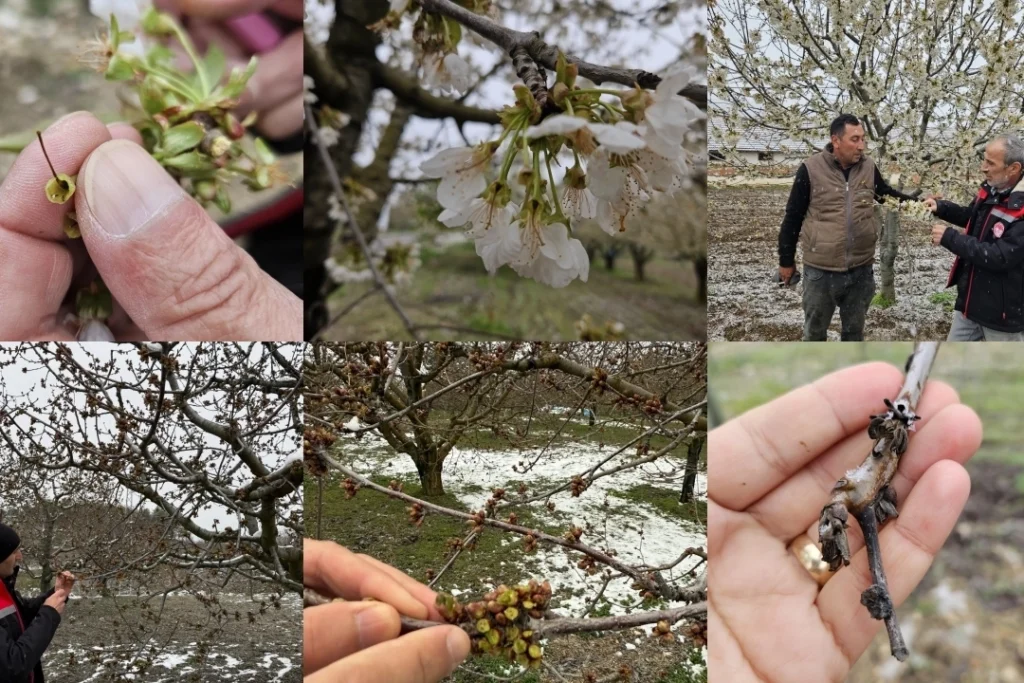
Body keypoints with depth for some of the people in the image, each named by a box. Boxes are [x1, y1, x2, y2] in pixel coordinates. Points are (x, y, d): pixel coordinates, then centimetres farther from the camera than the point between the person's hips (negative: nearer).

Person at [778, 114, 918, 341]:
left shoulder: (868, 167, -1)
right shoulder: (811, 169, -12)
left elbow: (888, 195, 17)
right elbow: (793, 218, -5)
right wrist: (786, 261, 0)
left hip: (860, 269, 3)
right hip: (821, 270, -3)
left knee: (854, 329, 17)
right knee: (815, 330, 12)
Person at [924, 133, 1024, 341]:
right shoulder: (990, 190, 2)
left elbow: (1000, 257, -30)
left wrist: (950, 238, -24)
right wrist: (941, 207, 3)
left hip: (1003, 311, -8)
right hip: (970, 301, 8)